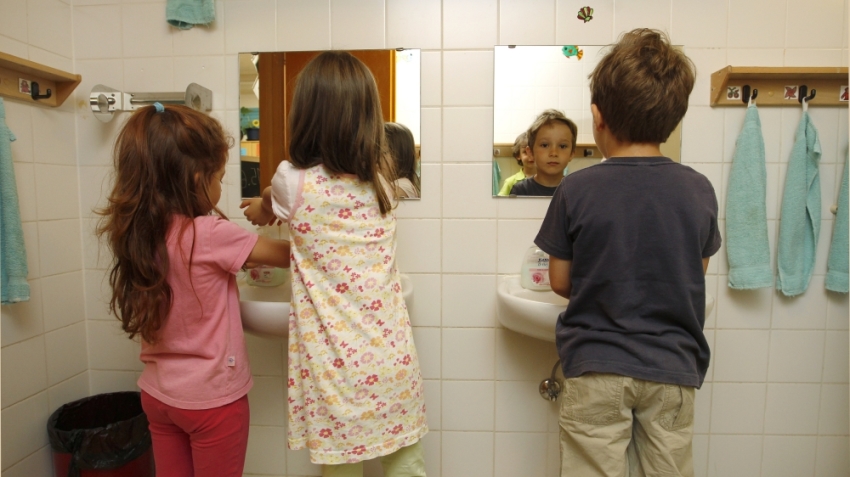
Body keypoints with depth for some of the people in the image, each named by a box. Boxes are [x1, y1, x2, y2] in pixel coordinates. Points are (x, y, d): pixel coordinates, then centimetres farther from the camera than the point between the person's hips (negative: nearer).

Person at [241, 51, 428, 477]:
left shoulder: (294, 181, -11)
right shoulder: (381, 178, 0)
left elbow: (266, 208, 15)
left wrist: (259, 210, 37)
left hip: (336, 364, -4)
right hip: (391, 358, 4)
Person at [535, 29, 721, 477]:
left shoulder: (575, 190, -13)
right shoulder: (699, 190, -5)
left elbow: (560, 282, -5)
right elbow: (696, 276, 5)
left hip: (594, 367, -2)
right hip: (673, 368, 3)